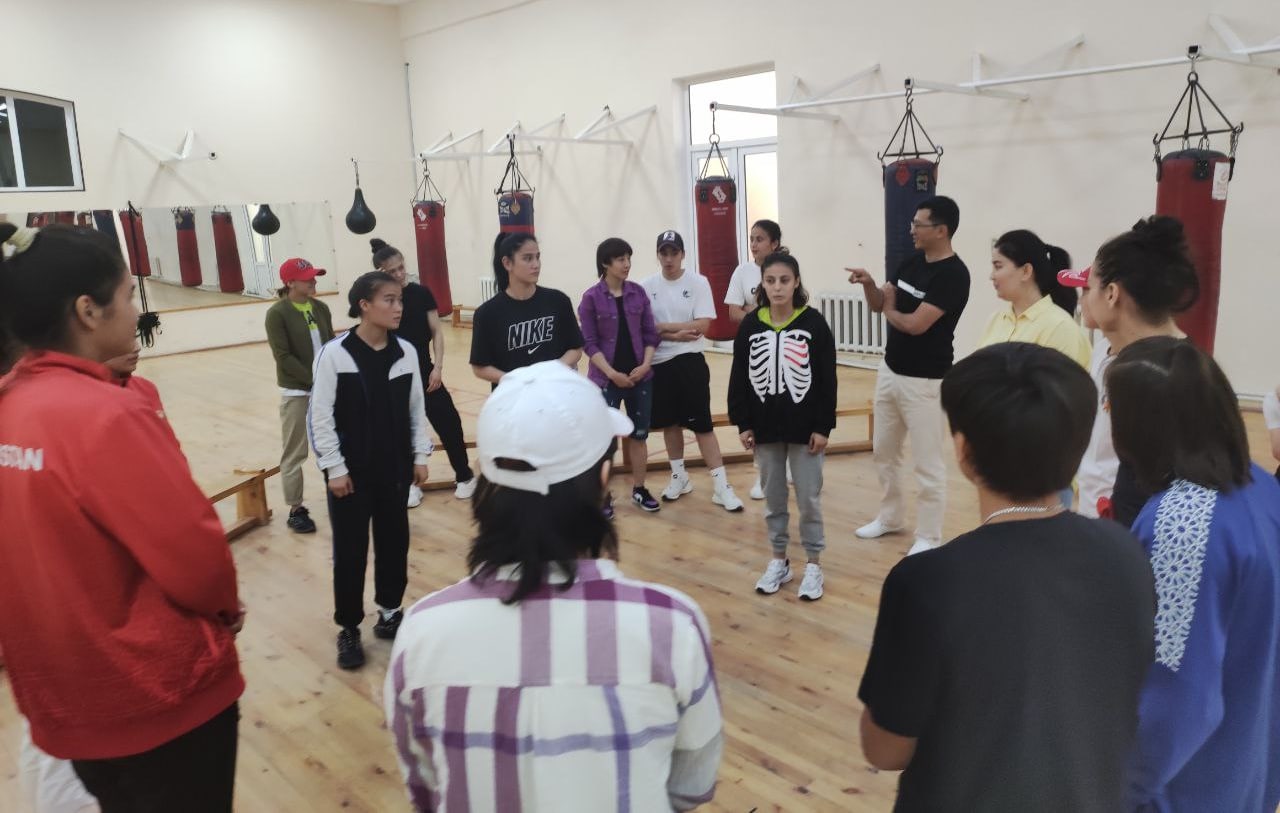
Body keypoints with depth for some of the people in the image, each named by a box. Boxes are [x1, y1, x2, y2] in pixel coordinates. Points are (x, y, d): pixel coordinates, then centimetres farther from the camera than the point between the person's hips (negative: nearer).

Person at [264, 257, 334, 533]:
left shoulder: (321, 308, 4)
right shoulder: (277, 314, -11)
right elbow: (283, 357, -15)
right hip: (297, 392, -5)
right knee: (295, 453, 4)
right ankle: (296, 510, 14)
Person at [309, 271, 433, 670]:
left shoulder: (406, 351, -1)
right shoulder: (334, 354, -13)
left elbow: (417, 408, 7)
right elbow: (320, 417, -10)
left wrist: (420, 456, 6)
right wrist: (334, 467, -10)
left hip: (395, 468, 4)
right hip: (351, 472, -4)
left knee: (394, 542, 14)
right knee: (350, 551, 6)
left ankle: (389, 613, 34)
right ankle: (348, 629, 22)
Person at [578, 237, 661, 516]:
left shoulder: (638, 293, 3)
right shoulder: (591, 298, -7)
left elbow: (650, 333, 5)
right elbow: (589, 342, -8)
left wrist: (645, 365, -9)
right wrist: (612, 373, -15)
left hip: (640, 376, 4)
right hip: (606, 379, -3)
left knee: (639, 435, 12)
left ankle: (639, 490, 26)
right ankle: (604, 496, 15)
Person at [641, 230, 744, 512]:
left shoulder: (698, 283, -4)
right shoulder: (647, 286, 1)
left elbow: (703, 325, -13)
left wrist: (663, 327, -12)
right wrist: (678, 333, -15)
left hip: (690, 362, -3)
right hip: (658, 364, 3)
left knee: (701, 424, -4)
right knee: (670, 423, 14)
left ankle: (720, 485, 2)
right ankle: (679, 477, 30)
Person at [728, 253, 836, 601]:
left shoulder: (813, 322, -7)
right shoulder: (750, 325, 0)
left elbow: (827, 379, -7)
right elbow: (739, 378, 3)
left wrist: (823, 426, -9)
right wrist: (742, 424, 0)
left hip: (805, 426, -3)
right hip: (765, 427, 3)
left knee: (809, 497, 6)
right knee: (773, 497, 13)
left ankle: (813, 564, 20)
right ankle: (779, 560, 28)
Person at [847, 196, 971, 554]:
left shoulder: (953, 275, -19)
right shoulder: (911, 263, 7)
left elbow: (915, 324, -24)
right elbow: (879, 304, 11)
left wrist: (890, 310, -4)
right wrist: (868, 284, -10)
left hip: (924, 381, -9)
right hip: (889, 371, 9)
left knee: (928, 462, 1)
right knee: (883, 451, 19)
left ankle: (929, 537, 13)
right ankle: (891, 516, 36)